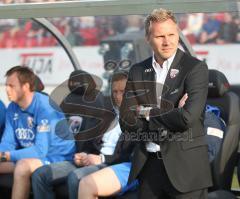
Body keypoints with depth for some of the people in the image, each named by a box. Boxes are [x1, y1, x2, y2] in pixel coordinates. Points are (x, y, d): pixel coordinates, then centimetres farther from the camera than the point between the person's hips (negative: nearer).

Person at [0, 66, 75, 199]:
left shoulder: (45, 107, -21)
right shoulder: (13, 108, 2)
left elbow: (40, 150, -26)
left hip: (58, 158, -8)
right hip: (30, 156, 8)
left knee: (23, 166, -34)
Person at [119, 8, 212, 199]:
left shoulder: (196, 68, -7)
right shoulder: (137, 72, 9)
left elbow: (188, 117, -19)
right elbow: (126, 122, 2)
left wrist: (149, 113, -5)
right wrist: (170, 115, -10)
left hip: (186, 166, -4)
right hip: (148, 164, 4)